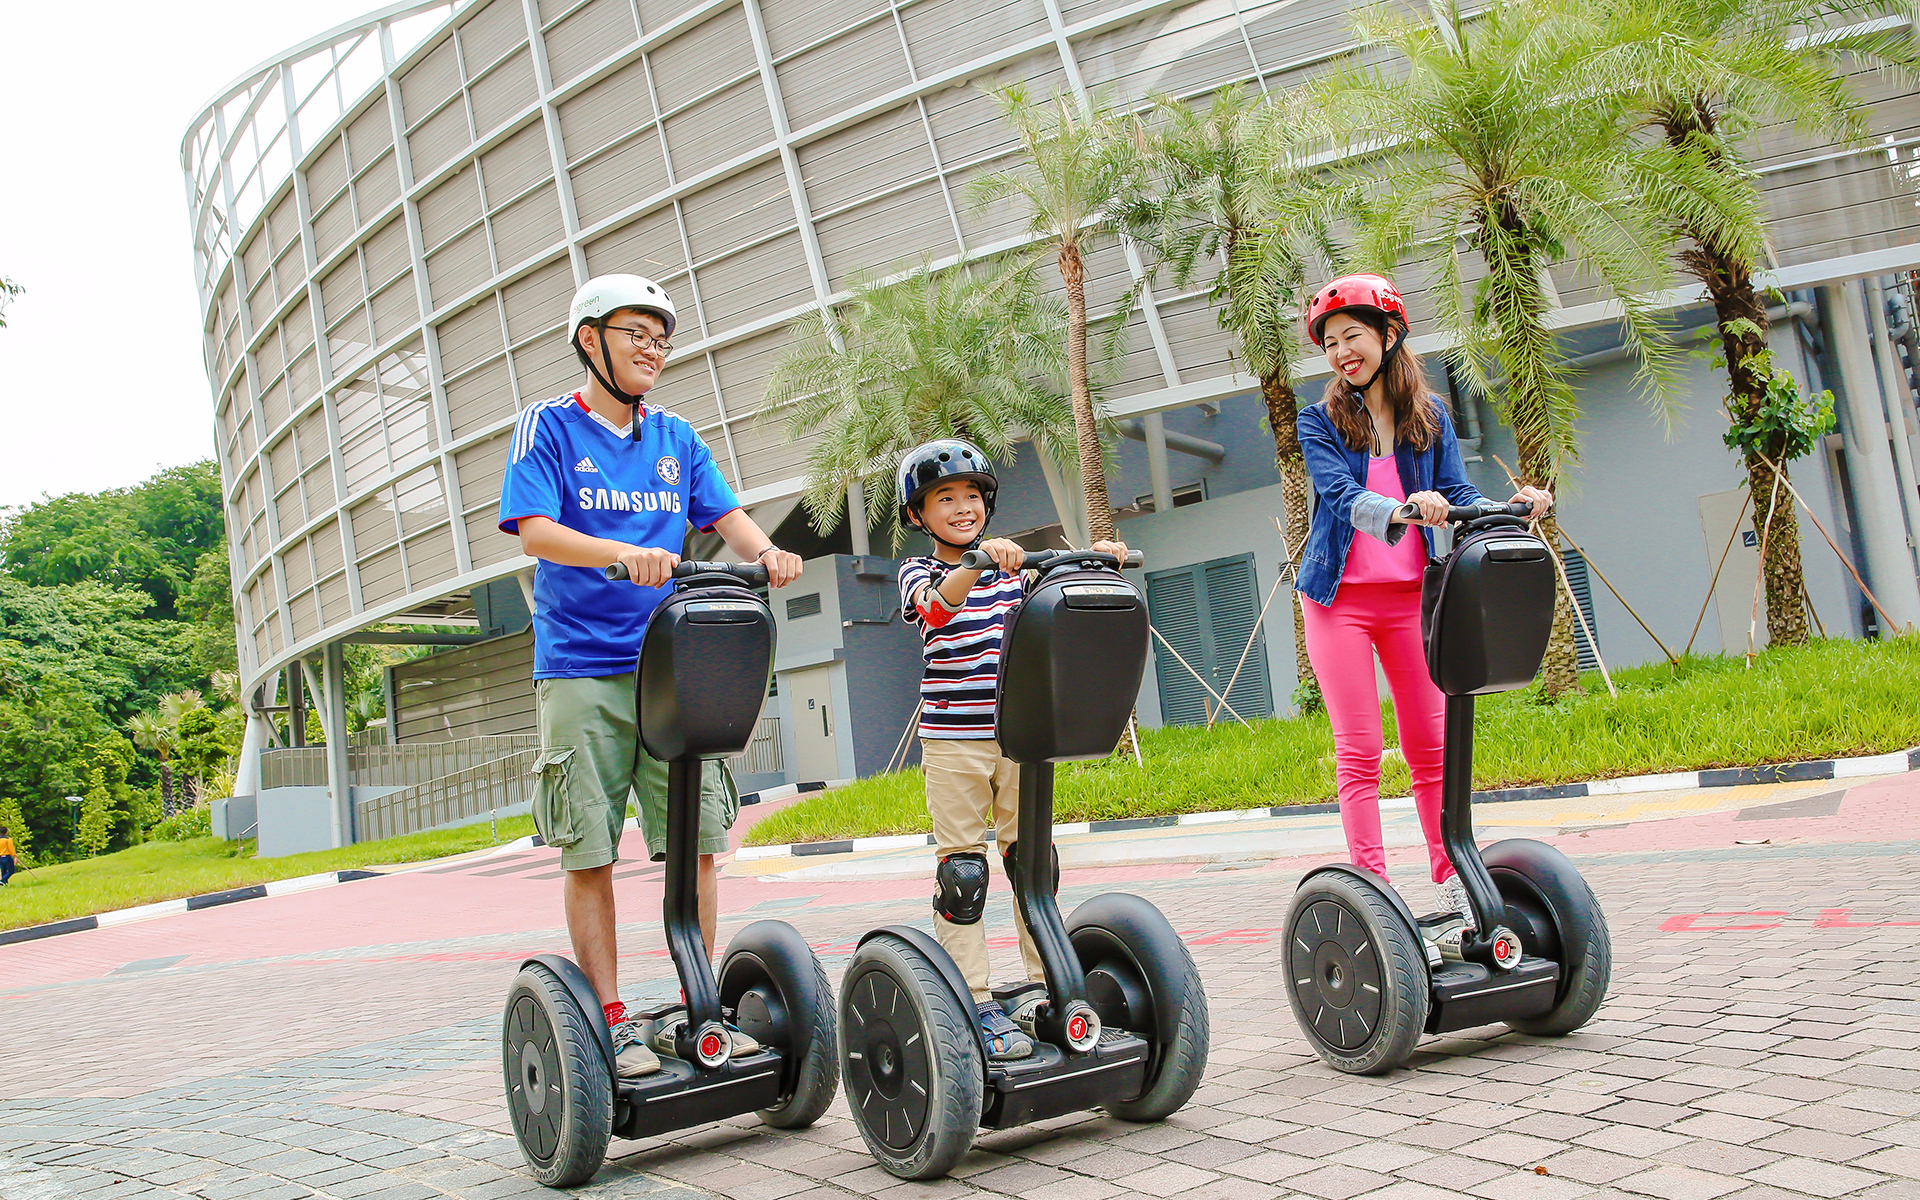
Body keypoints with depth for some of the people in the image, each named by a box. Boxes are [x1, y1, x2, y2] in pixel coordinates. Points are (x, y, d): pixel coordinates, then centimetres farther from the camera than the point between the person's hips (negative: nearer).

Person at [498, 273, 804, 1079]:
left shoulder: (675, 438, 15)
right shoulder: (549, 427, 2)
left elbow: (725, 514, 10)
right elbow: (534, 530, -10)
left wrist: (764, 551, -13)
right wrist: (625, 553, -27)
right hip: (581, 670, -4)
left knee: (697, 841, 3)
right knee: (589, 853, -2)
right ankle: (612, 1022, 7)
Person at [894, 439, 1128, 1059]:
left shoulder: (1012, 568, 13)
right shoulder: (919, 571, 0)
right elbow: (937, 605, -22)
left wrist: (1096, 561, -9)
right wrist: (978, 562, -40)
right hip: (953, 737, -4)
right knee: (962, 870, -3)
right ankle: (974, 1002, 2)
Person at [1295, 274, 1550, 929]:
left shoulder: (1430, 415, 8)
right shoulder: (1320, 421, -1)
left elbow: (1459, 494, 0)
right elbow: (1343, 495, -18)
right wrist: (1402, 510, -38)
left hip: (1411, 593, 3)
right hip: (1340, 595, -2)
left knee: (1429, 744, 7)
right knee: (1359, 751, -2)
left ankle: (1451, 881, 16)